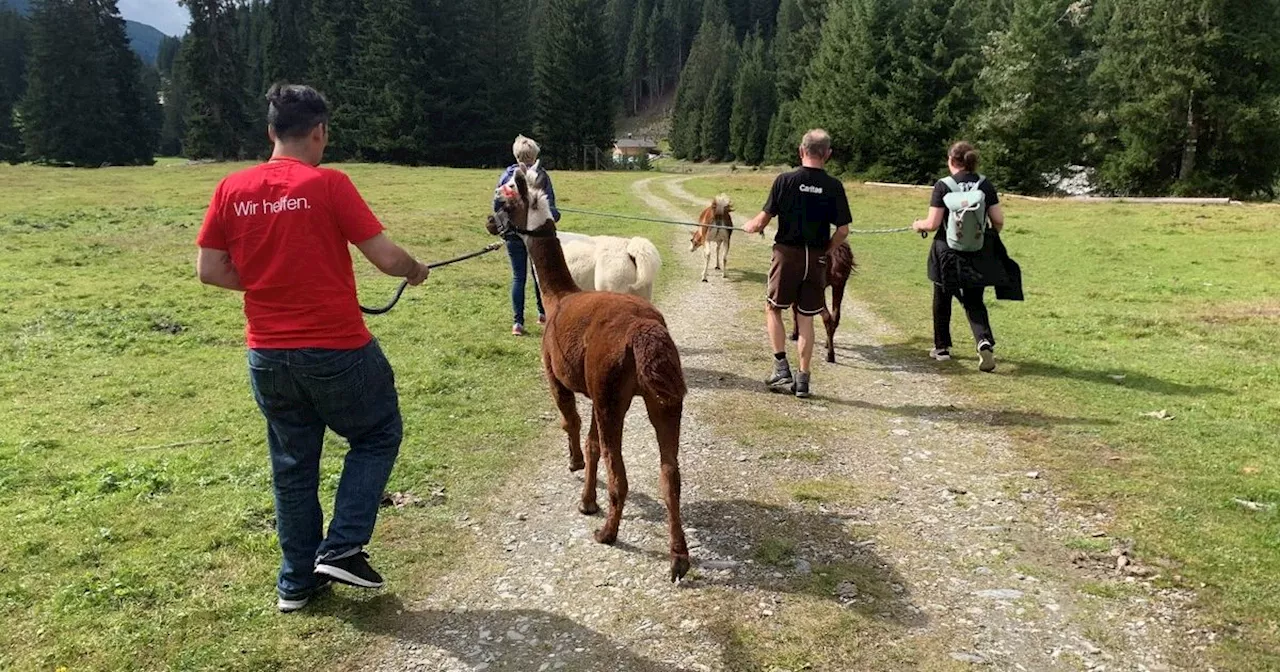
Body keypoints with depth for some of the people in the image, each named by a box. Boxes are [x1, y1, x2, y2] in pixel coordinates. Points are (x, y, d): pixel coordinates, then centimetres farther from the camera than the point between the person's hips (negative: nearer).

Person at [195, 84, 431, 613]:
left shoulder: (231, 190, 2)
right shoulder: (328, 185, -12)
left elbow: (208, 270, 5)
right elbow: (386, 258, -12)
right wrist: (415, 270, 9)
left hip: (267, 354, 5)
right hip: (337, 349, -5)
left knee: (292, 464, 18)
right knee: (378, 436, 18)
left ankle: (297, 581, 27)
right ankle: (341, 549, 9)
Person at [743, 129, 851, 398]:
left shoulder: (785, 180, -8)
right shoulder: (834, 186, -2)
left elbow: (763, 219, -5)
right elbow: (843, 231, -3)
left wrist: (751, 227, 17)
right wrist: (825, 251, 13)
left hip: (788, 253, -2)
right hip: (816, 259, 2)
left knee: (773, 309, 15)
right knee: (806, 318, 10)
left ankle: (781, 368, 6)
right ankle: (803, 379, 12)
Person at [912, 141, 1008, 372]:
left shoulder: (943, 186, -11)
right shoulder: (985, 185, -1)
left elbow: (933, 224, -13)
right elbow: (998, 221, -1)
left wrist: (918, 225, 8)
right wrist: (992, 235, 20)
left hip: (948, 253, -2)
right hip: (977, 255, 2)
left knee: (942, 300, 17)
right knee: (974, 302, 11)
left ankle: (942, 347, 27)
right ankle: (985, 342, -13)